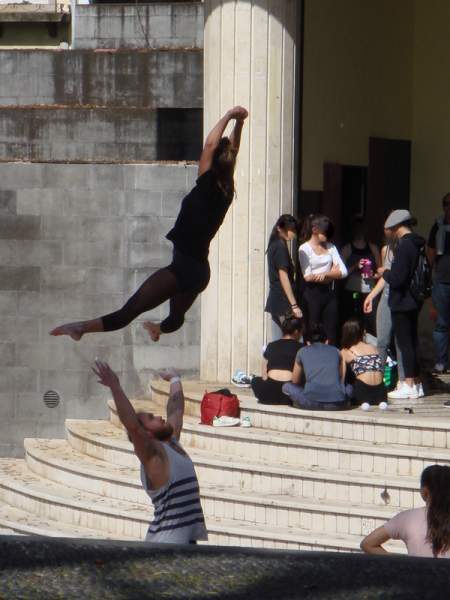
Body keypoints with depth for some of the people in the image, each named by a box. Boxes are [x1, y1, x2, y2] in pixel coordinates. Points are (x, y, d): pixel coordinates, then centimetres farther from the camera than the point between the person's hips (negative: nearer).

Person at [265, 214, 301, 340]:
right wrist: (294, 305, -18)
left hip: (274, 300, 9)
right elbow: (283, 277, -17)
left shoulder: (273, 245, 14)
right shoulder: (281, 247, -13)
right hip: (283, 301, -9)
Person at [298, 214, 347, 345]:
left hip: (329, 293, 5)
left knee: (331, 336, 2)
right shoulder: (305, 249, -3)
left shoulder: (330, 247, 12)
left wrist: (325, 274, -13)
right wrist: (332, 273, -4)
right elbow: (307, 277, -12)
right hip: (312, 294, -5)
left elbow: (343, 272, 3)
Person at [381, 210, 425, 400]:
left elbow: (397, 279, -24)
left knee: (405, 343, -4)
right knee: (412, 342, 15)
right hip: (414, 301, 9)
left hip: (402, 303, -9)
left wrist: (385, 272, -4)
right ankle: (416, 383, 20)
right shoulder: (418, 244, 9)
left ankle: (409, 386, -1)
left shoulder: (404, 246, -20)